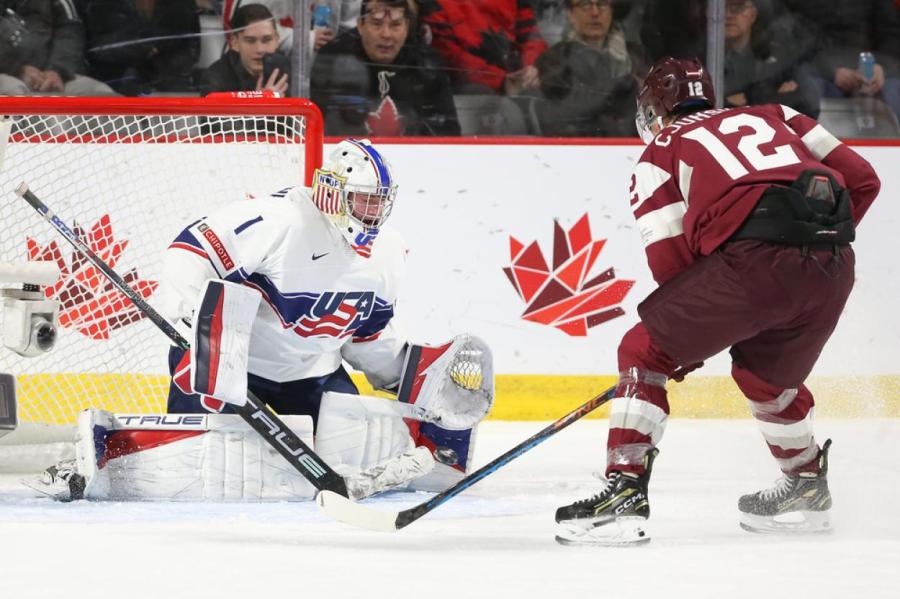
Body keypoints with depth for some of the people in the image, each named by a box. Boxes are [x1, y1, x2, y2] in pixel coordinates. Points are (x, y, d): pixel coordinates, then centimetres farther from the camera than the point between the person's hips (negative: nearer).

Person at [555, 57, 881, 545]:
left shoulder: (661, 150, 19)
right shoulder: (772, 117, 32)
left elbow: (669, 258, 9)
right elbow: (862, 179, 23)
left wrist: (687, 339, 21)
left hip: (754, 258, -5)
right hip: (833, 267, 5)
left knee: (645, 352, 10)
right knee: (765, 372, 33)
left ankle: (625, 493, -2)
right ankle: (808, 486, 44)